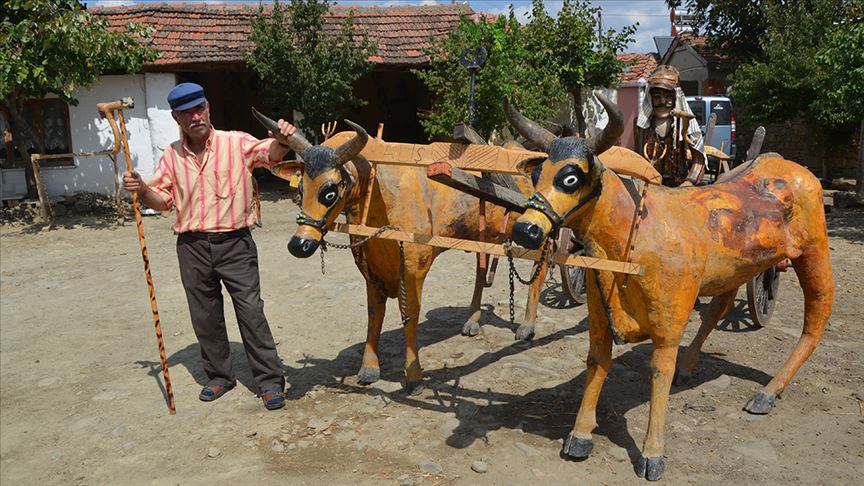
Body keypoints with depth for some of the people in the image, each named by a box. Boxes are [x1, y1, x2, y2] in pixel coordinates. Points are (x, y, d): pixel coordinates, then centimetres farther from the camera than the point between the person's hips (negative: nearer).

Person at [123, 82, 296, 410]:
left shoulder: (236, 143, -3)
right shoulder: (172, 155, 9)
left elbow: (270, 154, -18)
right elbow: (162, 199, 12)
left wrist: (281, 140, -41)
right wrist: (141, 190, -9)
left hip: (235, 242, -4)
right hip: (192, 247, 4)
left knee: (251, 310, -4)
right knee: (205, 317, 12)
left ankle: (270, 381, 5)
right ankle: (219, 376, 29)